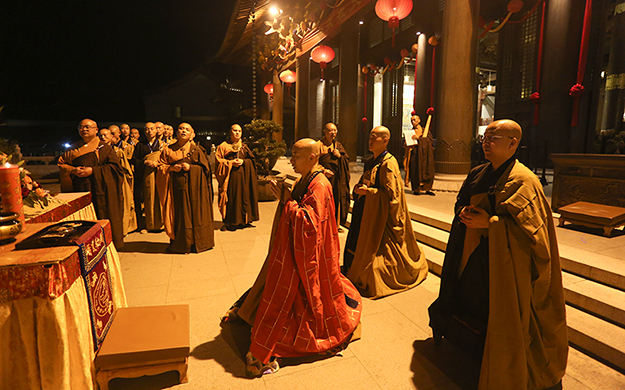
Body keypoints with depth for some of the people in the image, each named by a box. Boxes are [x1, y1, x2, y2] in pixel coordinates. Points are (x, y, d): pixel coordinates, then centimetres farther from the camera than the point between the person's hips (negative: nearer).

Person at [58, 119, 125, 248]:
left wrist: (93, 171, -12)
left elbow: (115, 167, -4)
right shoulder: (74, 149, 15)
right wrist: (73, 170, -3)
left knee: (102, 218, -3)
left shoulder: (104, 148, 4)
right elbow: (61, 163, 19)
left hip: (100, 191, -3)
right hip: (80, 191, 3)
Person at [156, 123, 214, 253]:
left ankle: (197, 242, 10)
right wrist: (172, 168, -8)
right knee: (180, 214, 0)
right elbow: (161, 166, 12)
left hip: (194, 187, -1)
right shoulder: (168, 150, 12)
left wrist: (191, 167, -12)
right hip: (177, 186, 1)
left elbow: (205, 167, 4)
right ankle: (180, 243, 9)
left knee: (195, 213, 0)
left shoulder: (196, 149, 7)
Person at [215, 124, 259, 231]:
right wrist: (231, 163, -13)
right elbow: (218, 159, -1)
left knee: (243, 197, 2)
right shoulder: (224, 146, 6)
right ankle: (229, 222, 4)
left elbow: (251, 159, 12)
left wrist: (243, 161, -8)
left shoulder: (244, 146, 16)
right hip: (230, 177, -3)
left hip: (243, 176, 3)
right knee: (230, 199, -4)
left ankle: (243, 220, 13)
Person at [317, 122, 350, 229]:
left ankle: (336, 223, 21)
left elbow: (347, 159, 11)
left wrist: (340, 156, -8)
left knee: (337, 201, 8)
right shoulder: (319, 145, -1)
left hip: (337, 181, 4)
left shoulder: (338, 145, 13)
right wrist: (323, 170, -16)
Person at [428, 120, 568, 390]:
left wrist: (489, 222, -23)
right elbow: (461, 201, 16)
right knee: (467, 294, 20)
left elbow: (529, 225, -21)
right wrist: (464, 212, -6)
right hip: (470, 253, 7)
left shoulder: (523, 181, -17)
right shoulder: (478, 173, 6)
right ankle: (464, 339, 46)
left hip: (501, 259, -7)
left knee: (498, 309, 5)